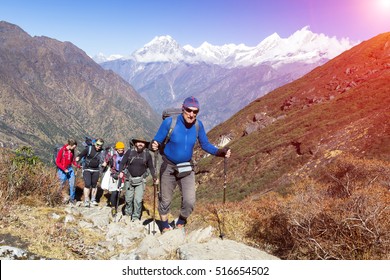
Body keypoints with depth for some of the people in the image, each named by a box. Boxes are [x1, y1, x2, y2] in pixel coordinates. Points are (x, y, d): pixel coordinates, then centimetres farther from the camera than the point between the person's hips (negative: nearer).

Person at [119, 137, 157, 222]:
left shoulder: (147, 154, -1)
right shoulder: (129, 152, -3)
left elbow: (151, 167, 7)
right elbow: (123, 163, 1)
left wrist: (154, 177, -2)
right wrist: (121, 171, -15)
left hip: (140, 180, -1)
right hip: (129, 179, 1)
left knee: (138, 200, -7)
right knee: (128, 199, 9)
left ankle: (136, 217, 5)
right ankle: (127, 214, 32)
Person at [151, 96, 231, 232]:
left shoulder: (198, 125, -11)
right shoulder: (169, 122, -20)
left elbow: (205, 144, 1)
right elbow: (157, 141, -13)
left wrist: (220, 152, -17)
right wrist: (154, 146, -38)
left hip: (187, 168, 2)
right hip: (168, 168, -2)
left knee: (190, 202, -6)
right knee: (165, 200, 12)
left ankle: (180, 224, 25)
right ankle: (165, 226, 37)